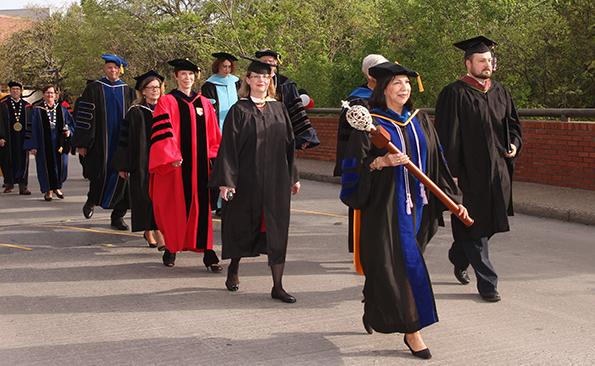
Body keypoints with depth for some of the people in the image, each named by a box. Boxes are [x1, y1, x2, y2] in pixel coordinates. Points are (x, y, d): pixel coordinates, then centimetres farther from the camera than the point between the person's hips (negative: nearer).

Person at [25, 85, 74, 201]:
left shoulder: (62, 110, 9)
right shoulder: (37, 110, 1)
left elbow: (70, 123, 14)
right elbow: (33, 129, -1)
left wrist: (69, 131, -8)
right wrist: (33, 146, -7)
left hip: (59, 143, 2)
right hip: (44, 143, -2)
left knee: (61, 164, -2)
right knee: (46, 165, 0)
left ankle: (57, 187, 21)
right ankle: (48, 190, 14)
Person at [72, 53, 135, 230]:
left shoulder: (127, 90, 9)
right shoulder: (94, 88, 0)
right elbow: (84, 116, -2)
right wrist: (82, 143, -7)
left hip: (121, 142, 2)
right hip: (100, 143, -2)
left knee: (121, 177, -2)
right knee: (100, 175, 2)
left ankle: (117, 216, 9)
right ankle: (91, 201, 33)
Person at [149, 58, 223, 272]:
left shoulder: (204, 104, 14)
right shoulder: (167, 102, 0)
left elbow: (213, 135, 16)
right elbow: (162, 132, -9)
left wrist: (213, 156, 8)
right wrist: (172, 157, -18)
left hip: (200, 164, 3)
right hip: (176, 165, -3)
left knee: (201, 206, 0)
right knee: (175, 206, 3)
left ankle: (207, 251, -1)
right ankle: (171, 248, 19)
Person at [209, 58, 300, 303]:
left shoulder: (278, 109, 9)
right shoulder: (239, 111, -3)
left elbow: (289, 144, 13)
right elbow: (228, 146, -7)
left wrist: (293, 177, 11)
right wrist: (226, 180, -14)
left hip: (276, 180, 3)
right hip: (247, 180, -3)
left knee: (277, 232, 0)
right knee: (243, 227, 10)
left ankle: (278, 286, 5)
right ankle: (234, 268, 36)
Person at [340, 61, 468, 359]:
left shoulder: (419, 120, 10)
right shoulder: (370, 123, -7)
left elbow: (436, 162, 12)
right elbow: (354, 165, -11)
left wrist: (450, 198, 8)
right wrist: (382, 161, -27)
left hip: (416, 204, 6)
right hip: (386, 206, -6)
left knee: (385, 265, 15)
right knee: (403, 264, -7)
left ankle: (372, 312, 37)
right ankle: (411, 331, 2)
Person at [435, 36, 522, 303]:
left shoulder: (499, 92, 12)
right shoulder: (454, 94, -8)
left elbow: (512, 122, 22)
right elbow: (447, 135, -11)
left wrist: (514, 143, 1)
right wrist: (451, 172, -16)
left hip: (497, 170, 7)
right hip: (470, 171, -6)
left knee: (488, 221, 14)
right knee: (474, 224, 0)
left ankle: (458, 258, 40)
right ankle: (486, 282, 9)